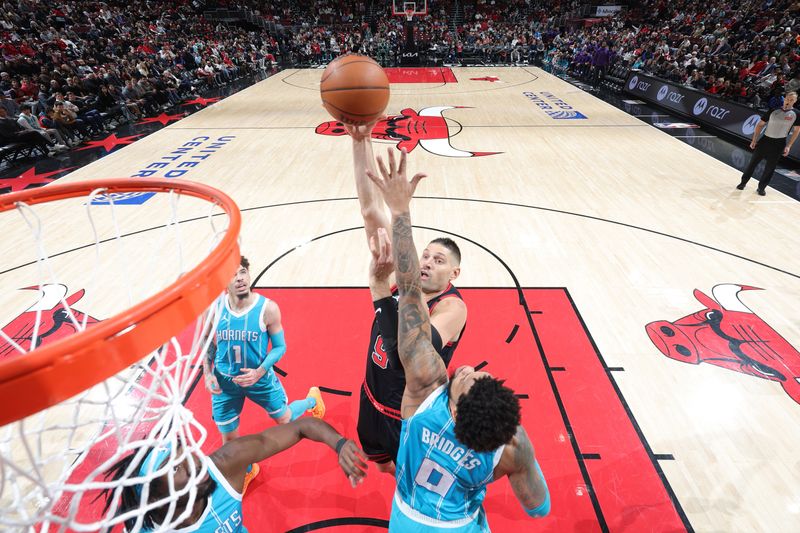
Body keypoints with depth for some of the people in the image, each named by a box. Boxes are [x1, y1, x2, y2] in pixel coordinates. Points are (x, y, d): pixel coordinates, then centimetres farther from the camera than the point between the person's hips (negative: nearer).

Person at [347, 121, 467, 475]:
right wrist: (361, 141, -27)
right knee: (386, 467, 29)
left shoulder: (452, 307, -27)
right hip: (373, 403, 6)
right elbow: (371, 210, -20)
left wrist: (382, 290, -55)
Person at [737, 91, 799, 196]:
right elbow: (760, 124, 4)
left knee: (770, 167, 4)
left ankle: (762, 187, 16)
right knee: (753, 162, 2)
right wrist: (754, 140, -2)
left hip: (779, 144, 0)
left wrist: (788, 146, -5)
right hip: (765, 140, 0)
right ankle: (743, 182, 16)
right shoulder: (773, 110, -2)